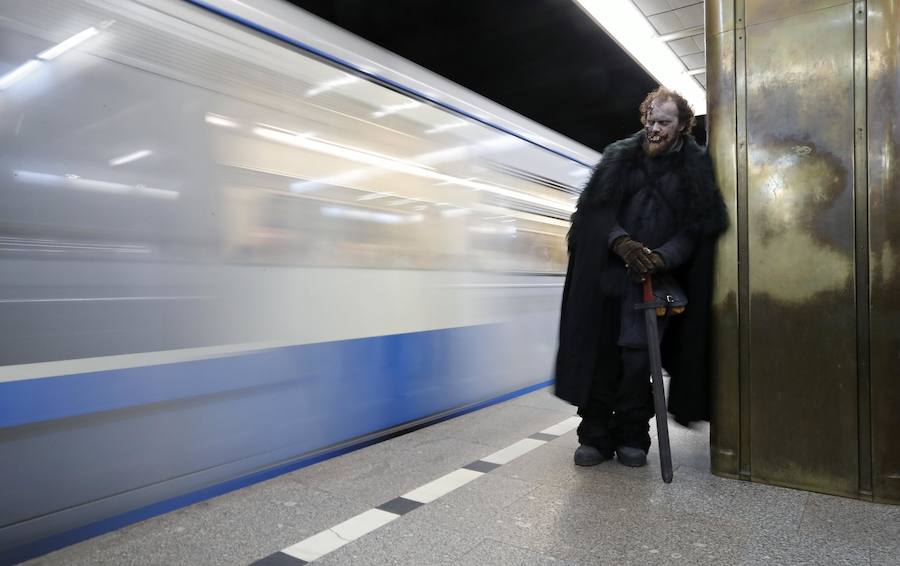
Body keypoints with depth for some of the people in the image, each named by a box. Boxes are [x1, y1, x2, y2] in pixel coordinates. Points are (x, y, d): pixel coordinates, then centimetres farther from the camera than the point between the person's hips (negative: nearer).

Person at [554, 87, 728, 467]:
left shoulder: (696, 168, 8)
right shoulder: (619, 157, 12)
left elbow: (696, 225, 1)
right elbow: (598, 208, 4)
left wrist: (661, 257, -17)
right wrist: (621, 242, -14)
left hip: (657, 278, -1)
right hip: (609, 273, 2)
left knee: (637, 357, -6)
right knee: (600, 353, -1)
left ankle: (632, 437, 11)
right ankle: (596, 436, 10)